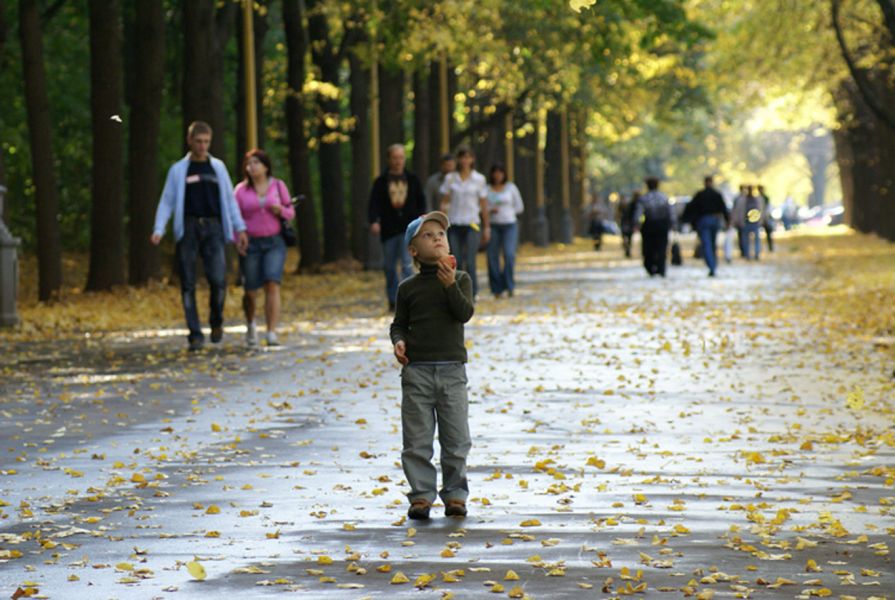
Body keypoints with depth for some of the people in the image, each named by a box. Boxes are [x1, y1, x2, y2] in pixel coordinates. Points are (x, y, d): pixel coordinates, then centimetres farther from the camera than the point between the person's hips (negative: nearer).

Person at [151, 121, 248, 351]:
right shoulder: (178, 170, 8)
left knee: (218, 279, -15)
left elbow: (229, 200, 17)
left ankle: (216, 321, 10)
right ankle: (195, 334, 1)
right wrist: (158, 230, -8)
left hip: (212, 228, 1)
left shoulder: (218, 167, 14)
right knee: (188, 284, -4)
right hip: (188, 228, -1)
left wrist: (240, 229, 10)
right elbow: (167, 201, 5)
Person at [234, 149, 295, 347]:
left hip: (274, 243, 0)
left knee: (272, 284, -17)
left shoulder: (278, 185, 6)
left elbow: (291, 214, 11)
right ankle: (250, 325, 36)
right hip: (250, 243, 0)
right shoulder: (241, 189, 2)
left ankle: (272, 334, -19)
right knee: (250, 291, 4)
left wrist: (280, 210, -12)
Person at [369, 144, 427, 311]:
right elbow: (374, 203, -5)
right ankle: (393, 301, 23)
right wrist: (374, 221, -21)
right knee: (389, 267, 9)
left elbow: (421, 201, 12)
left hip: (408, 228, -1)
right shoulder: (381, 182, 3)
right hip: (389, 230, 1)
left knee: (407, 265, -12)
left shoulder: (413, 180, 8)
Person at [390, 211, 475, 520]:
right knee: (417, 439, 0)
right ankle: (421, 495, 6)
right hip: (416, 369, 0)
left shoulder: (460, 279, 4)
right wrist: (399, 341, -8)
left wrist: (451, 285, -21)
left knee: (455, 437, 3)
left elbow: (465, 313, -9)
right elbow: (399, 323, 13)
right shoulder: (408, 288, 7)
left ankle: (455, 493, 13)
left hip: (452, 368, 0)